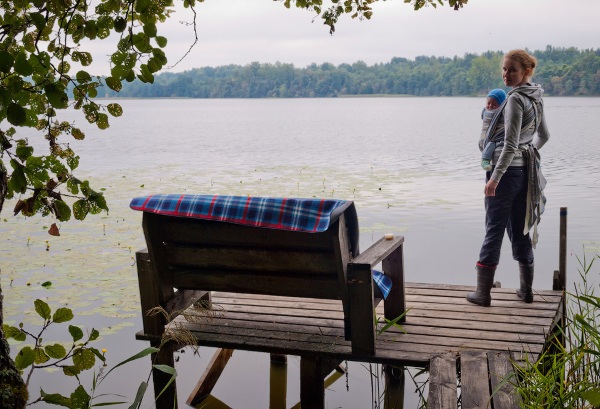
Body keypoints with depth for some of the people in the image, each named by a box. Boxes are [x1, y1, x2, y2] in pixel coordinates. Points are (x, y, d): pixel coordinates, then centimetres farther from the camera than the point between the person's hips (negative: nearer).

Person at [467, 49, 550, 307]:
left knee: (494, 230, -4)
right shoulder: (536, 99, 11)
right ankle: (526, 289, 20)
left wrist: (495, 177, -22)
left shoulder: (515, 99, -16)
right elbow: (544, 135, 23)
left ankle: (483, 292, 0)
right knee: (520, 231, 14)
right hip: (526, 170, 8)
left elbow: (510, 144, -21)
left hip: (507, 169, -8)